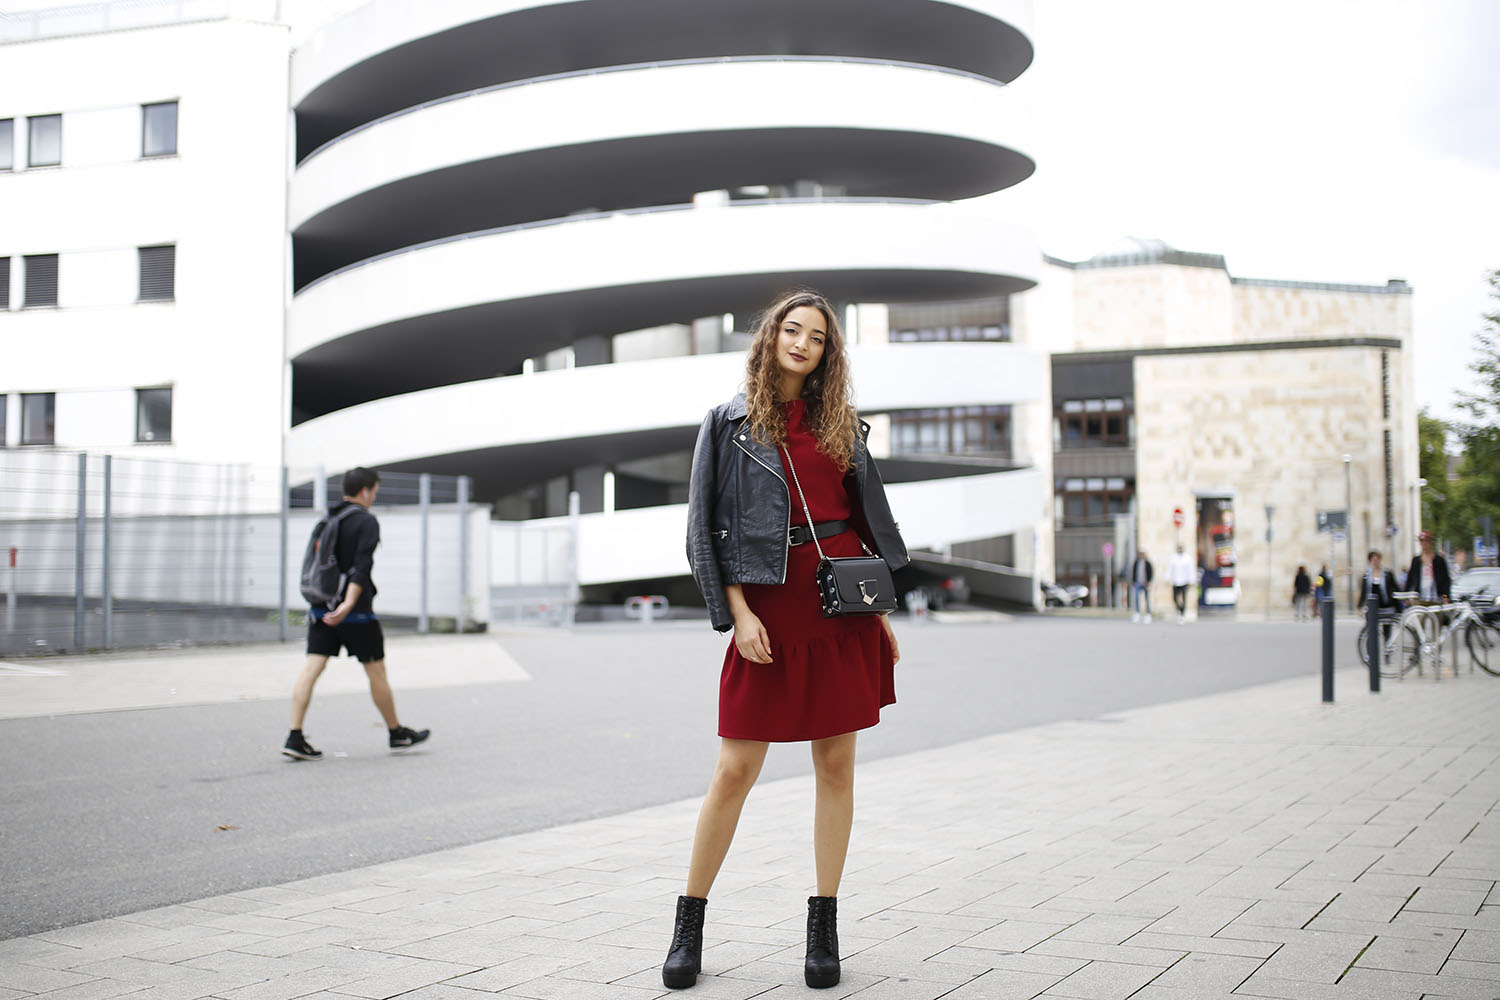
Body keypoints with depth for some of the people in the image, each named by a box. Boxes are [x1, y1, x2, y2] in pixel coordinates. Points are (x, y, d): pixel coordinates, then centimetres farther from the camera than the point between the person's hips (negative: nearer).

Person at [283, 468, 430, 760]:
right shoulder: (366, 522, -9)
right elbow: (361, 567, -21)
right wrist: (348, 605, -28)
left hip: (321, 608, 6)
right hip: (356, 614, -6)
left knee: (311, 668, 0)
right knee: (376, 670, 6)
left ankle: (295, 737, -9)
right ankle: (397, 734, 19)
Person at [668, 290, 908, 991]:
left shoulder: (841, 424, 11)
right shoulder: (730, 423, 3)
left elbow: (868, 517, 16)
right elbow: (705, 525, 0)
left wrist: (883, 608, 11)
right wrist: (738, 612, -8)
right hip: (769, 603, -3)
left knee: (836, 763, 4)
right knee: (735, 769, -3)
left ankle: (824, 924, 14)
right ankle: (689, 925, 11)